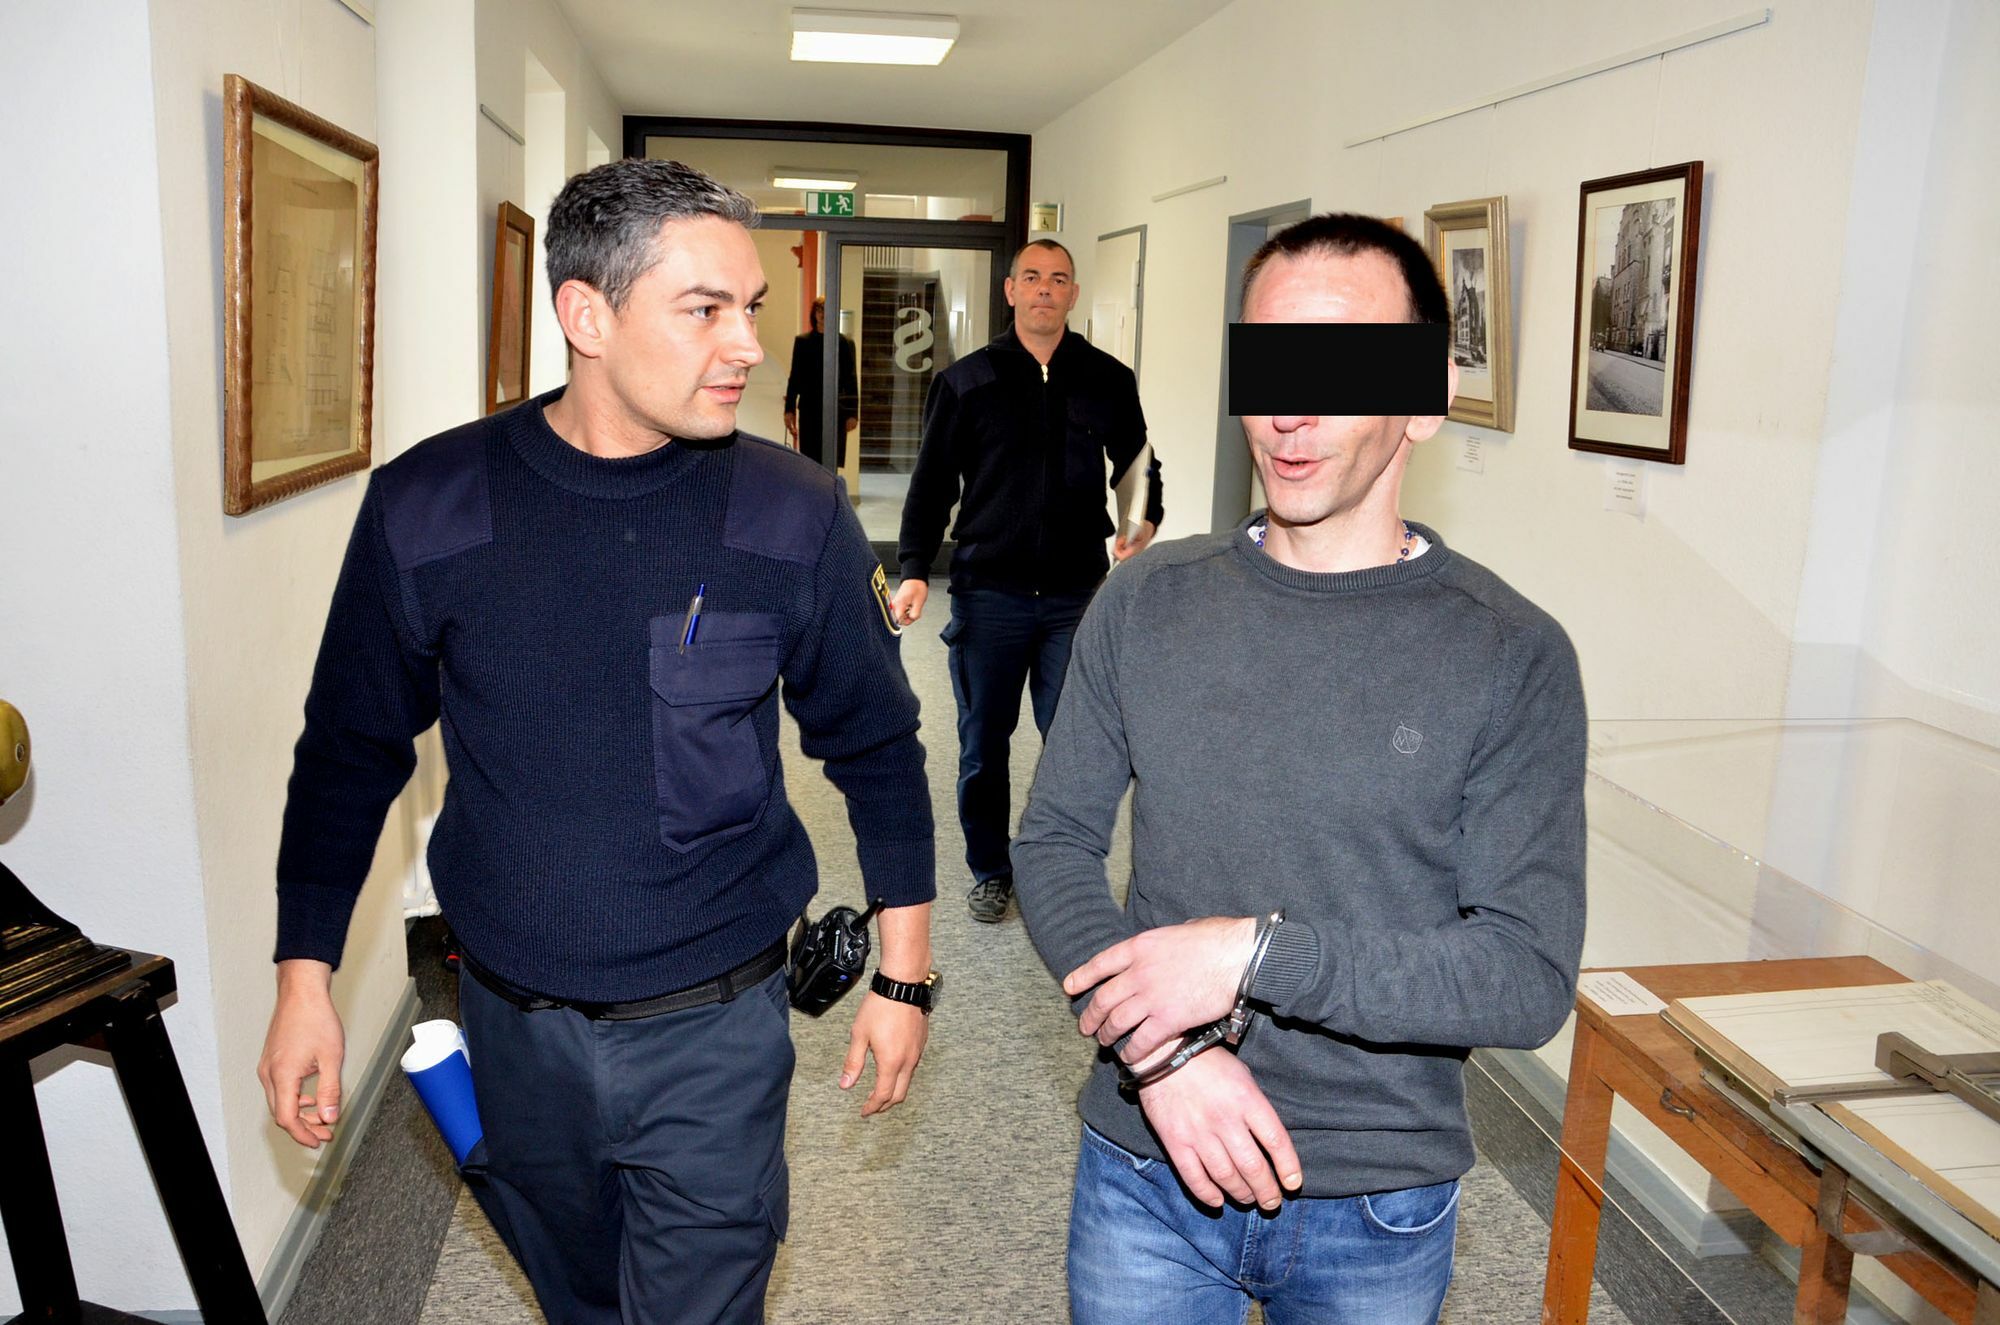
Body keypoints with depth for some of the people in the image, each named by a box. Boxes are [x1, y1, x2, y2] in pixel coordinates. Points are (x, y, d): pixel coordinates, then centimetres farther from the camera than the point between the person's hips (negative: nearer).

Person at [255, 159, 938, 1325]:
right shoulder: (427, 508, -10)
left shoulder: (794, 515, -12)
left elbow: (876, 746, -1)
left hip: (714, 1025, -2)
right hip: (514, 1021, 2)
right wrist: (306, 981, 4)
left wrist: (905, 972, 2)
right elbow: (351, 752, 3)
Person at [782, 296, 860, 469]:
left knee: (832, 462, -1)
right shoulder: (802, 342, 7)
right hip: (810, 410, 1)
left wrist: (853, 413, -1)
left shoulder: (845, 343, 3)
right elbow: (795, 377, 8)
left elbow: (851, 380, 3)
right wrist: (789, 409, 3)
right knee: (810, 462, 3)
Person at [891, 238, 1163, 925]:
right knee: (983, 744, 9)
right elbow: (932, 483, 6)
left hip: (1077, 596, 0)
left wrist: (1145, 522, -4)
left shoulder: (1109, 380, 7)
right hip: (987, 592, 0)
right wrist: (914, 570, -4)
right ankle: (990, 869, 27)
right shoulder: (966, 380, 5)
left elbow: (1140, 468, 17)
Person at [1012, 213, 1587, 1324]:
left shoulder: (1513, 657, -12)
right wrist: (1163, 1052, -15)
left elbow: (1531, 976, -14)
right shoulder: (1148, 604, -4)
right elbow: (1056, 842, -2)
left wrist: (1254, 955, -23)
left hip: (1380, 1208, -1)